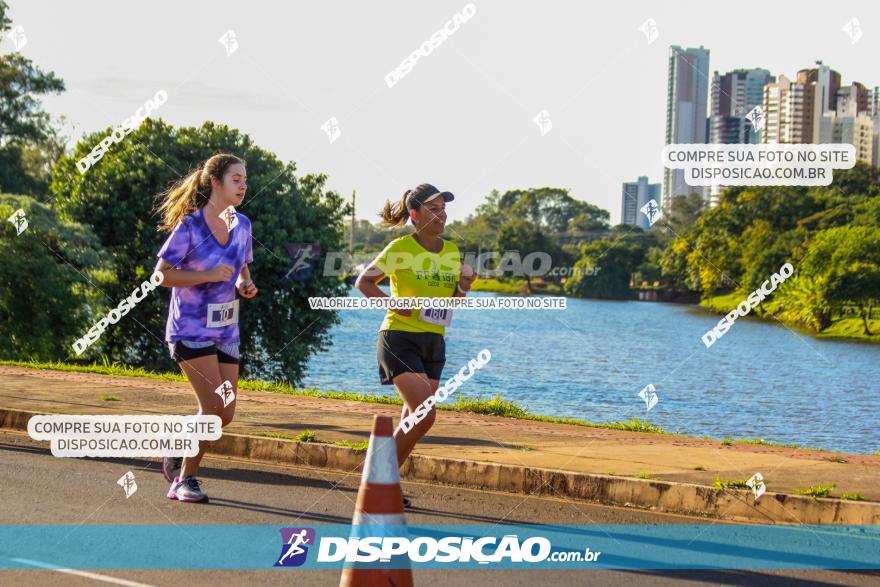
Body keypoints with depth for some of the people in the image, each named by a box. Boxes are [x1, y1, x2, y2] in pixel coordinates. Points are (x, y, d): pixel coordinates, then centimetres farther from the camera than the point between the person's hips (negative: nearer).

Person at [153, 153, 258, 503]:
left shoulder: (241, 224, 7)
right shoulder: (189, 225, -12)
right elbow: (162, 273, -12)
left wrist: (244, 284, -2)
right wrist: (208, 275, -23)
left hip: (225, 331, 7)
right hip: (190, 328, -7)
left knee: (225, 414, 4)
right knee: (213, 406, -16)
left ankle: (177, 456, 28)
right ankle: (185, 481, -2)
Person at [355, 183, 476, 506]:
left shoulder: (452, 251, 10)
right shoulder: (401, 248, -7)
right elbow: (363, 281, -3)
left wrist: (464, 286, -4)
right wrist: (394, 303, -15)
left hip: (434, 343, 7)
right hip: (400, 339, -7)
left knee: (413, 420, 8)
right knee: (424, 416, -16)